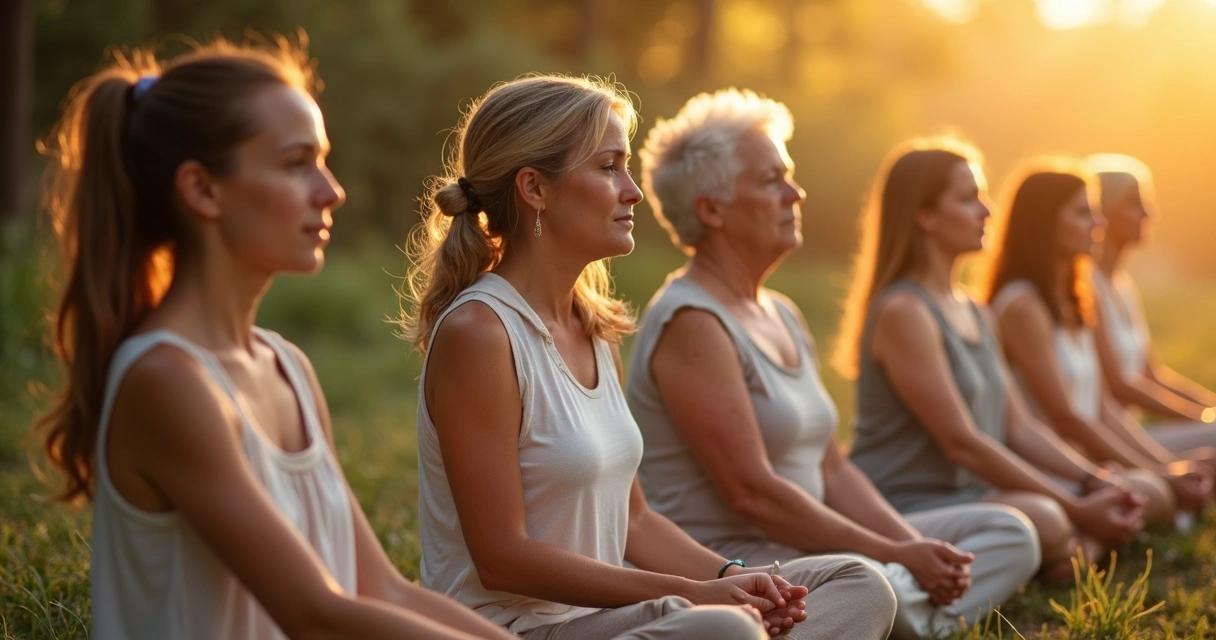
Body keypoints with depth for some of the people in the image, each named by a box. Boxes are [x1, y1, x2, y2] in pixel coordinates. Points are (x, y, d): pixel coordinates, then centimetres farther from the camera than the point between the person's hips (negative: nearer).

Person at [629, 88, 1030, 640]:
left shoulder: (781, 315, 15)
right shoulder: (692, 322, -14)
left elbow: (832, 470, 14)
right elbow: (751, 492, -21)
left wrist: (918, 551, -3)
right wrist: (897, 555, -16)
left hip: (796, 548, 10)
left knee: (1010, 535, 5)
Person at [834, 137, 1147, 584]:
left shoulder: (975, 315, 16)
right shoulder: (903, 312, -14)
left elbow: (1019, 427, 14)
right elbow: (961, 441, -19)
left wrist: (1094, 479, -3)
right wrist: (1074, 509, -18)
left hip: (973, 497, 9)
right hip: (907, 509, -9)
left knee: (1119, 513, -2)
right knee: (1042, 521, -33)